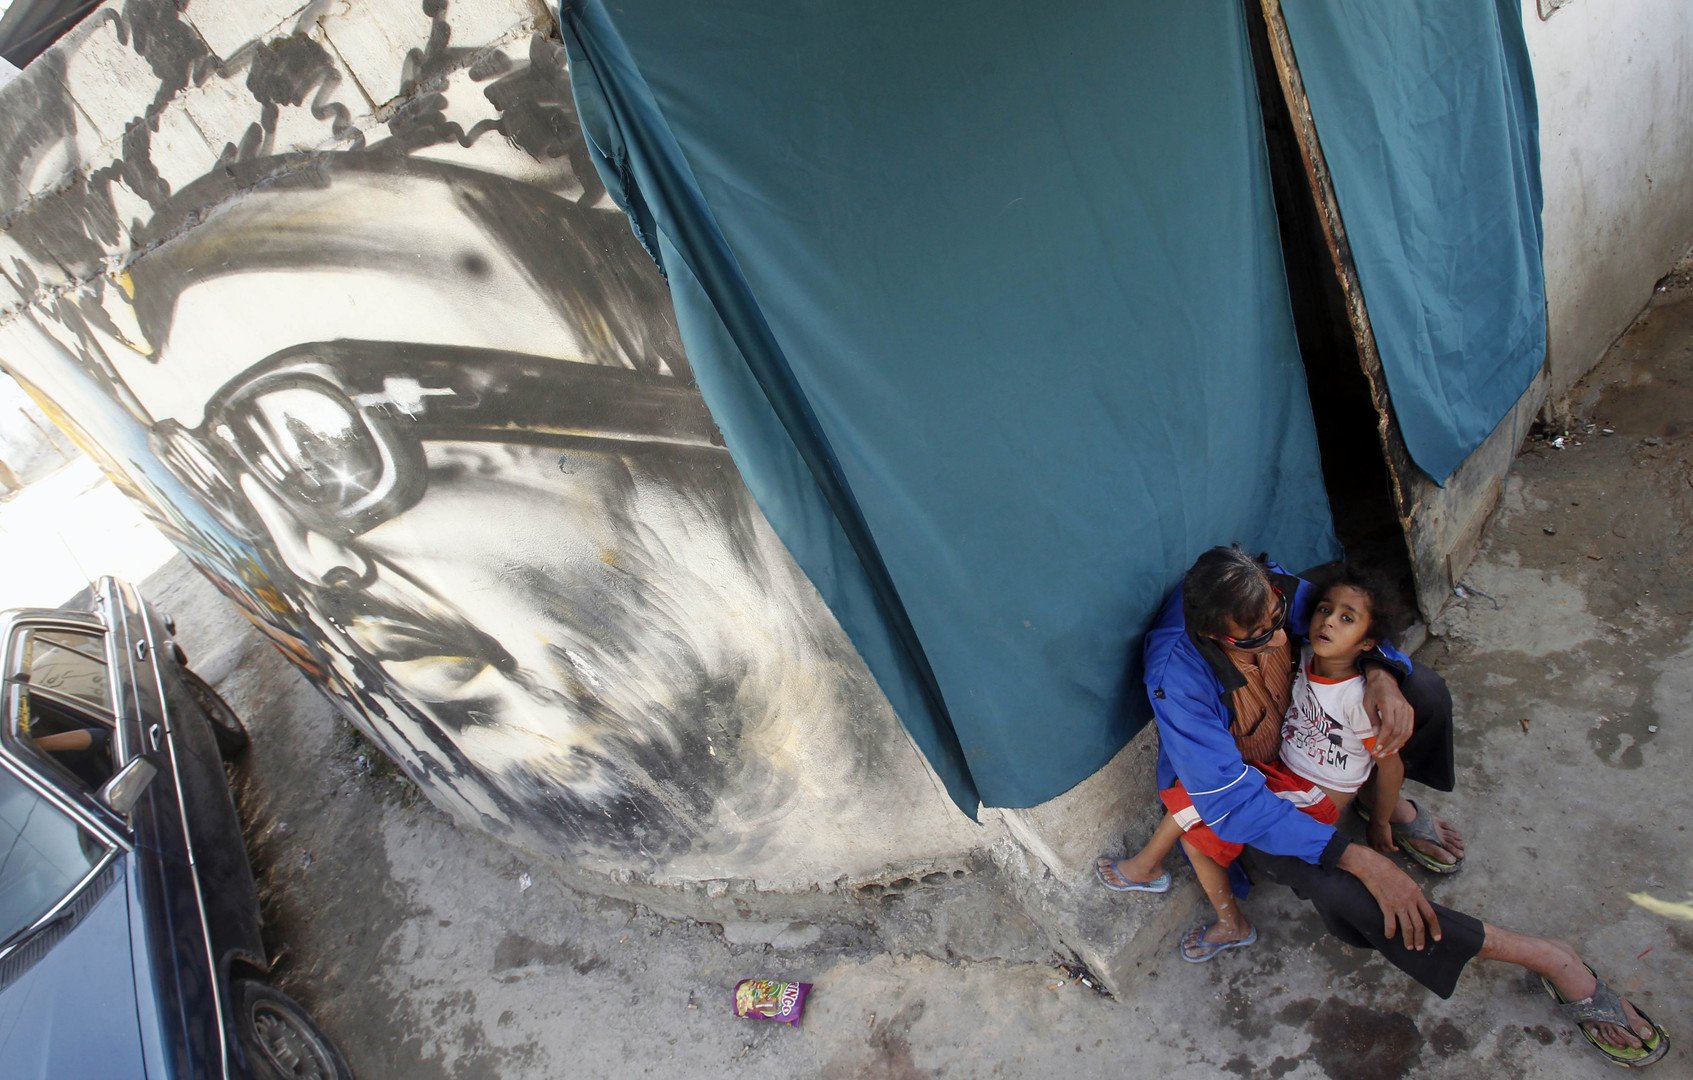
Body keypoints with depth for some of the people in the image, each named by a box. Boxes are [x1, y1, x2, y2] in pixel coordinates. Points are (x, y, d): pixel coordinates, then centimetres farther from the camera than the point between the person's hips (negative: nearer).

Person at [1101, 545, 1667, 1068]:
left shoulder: (1265, 587, -23)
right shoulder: (1176, 678, -39)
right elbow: (1233, 804, -36)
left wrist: (1380, 674, -29)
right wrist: (1358, 859, -39)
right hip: (1238, 782, -6)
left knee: (1425, 689, -13)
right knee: (1344, 890, -29)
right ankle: (1552, 962, -15)